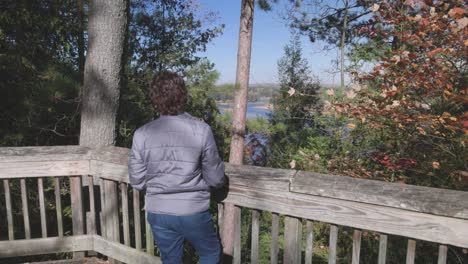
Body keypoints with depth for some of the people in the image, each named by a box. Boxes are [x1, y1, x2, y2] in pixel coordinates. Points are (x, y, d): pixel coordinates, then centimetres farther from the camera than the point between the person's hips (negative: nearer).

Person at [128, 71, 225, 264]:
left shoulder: (141, 134, -10)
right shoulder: (201, 130, -17)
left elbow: (137, 181, -2)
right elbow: (216, 179, -9)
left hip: (158, 213, 3)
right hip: (193, 212, -3)